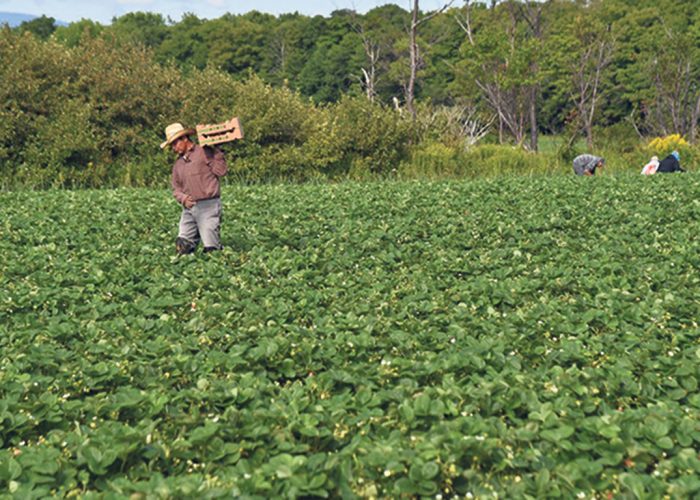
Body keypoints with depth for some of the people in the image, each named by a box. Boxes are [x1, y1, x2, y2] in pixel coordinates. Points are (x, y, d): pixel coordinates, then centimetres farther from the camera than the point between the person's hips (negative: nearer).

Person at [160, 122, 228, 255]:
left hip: (208, 205, -7)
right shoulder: (178, 163, 20)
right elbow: (176, 188, 21)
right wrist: (183, 198, 0)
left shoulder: (204, 152, -1)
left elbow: (222, 170, -11)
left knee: (211, 248, -7)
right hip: (188, 208, 7)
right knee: (182, 246, 1)